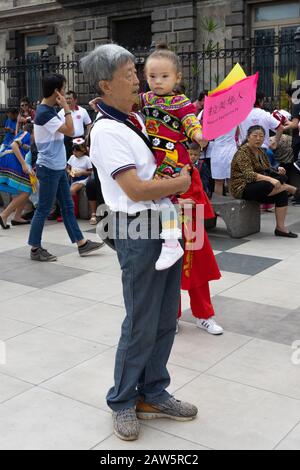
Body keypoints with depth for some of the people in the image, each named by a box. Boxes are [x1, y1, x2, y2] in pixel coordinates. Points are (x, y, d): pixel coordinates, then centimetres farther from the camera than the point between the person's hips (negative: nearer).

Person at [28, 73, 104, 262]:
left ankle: (82, 243, 18)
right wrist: (66, 107, -16)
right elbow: (70, 130, -22)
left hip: (58, 167, 10)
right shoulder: (44, 113, -18)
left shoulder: (50, 110, 12)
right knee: (44, 210, -1)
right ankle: (35, 249, 9)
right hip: (49, 168, -10)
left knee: (68, 207, 12)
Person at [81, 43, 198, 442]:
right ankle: (122, 401, 22)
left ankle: (153, 394, 31)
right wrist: (180, 183, -7)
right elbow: (135, 189, -19)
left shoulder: (138, 119, 13)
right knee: (141, 324, 2)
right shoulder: (106, 131, -13)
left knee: (165, 319, 15)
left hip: (166, 224, 8)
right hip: (138, 230, -8)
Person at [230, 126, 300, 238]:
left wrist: (277, 171, -7)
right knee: (268, 185, -35)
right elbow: (249, 175, -26)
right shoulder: (243, 152, -13)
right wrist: (270, 179, -37)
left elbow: (266, 171, 15)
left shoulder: (260, 152, 13)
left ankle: (280, 228, -14)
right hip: (242, 188, -8)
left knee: (282, 193, -15)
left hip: (256, 187, 8)